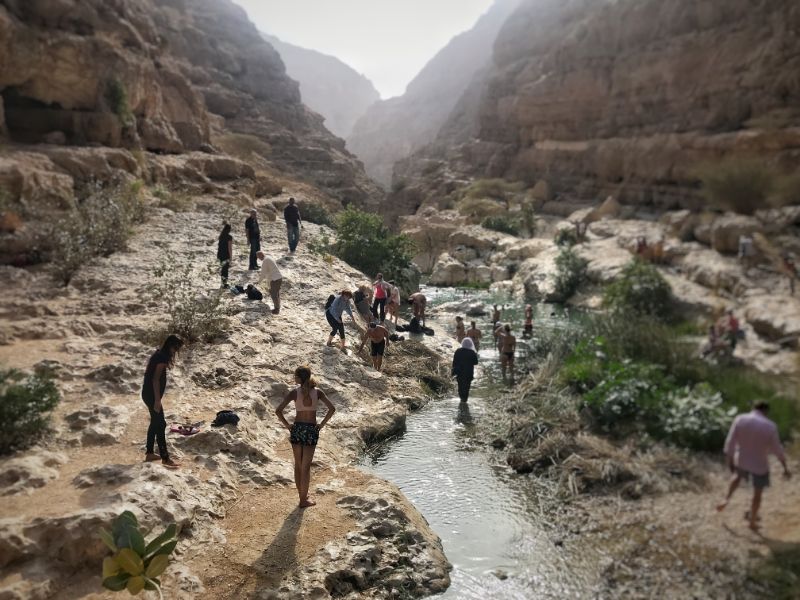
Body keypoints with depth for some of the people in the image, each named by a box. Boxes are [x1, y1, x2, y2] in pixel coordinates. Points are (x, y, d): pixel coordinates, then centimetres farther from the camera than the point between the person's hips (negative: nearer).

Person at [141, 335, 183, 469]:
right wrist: (157, 400, -22)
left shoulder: (159, 354, 10)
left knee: (155, 423, 18)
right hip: (152, 395, -10)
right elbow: (156, 379, -23)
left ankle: (149, 453, 27)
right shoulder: (162, 357, -20)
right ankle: (165, 458, 2)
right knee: (160, 424, -4)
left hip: (149, 393, 10)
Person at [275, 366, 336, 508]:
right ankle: (303, 500, 14)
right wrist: (321, 424, -5)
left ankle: (302, 495, 25)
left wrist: (287, 425, -3)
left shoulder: (294, 392, -7)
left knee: (298, 464, 15)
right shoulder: (317, 392, -5)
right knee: (306, 466, 7)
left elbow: (278, 411, -14)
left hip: (297, 428, 0)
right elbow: (332, 408, -13)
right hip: (311, 430, 0)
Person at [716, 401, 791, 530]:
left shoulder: (739, 419, -15)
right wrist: (785, 468, 5)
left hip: (741, 460, 2)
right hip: (760, 465, -2)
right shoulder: (770, 426, -19)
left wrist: (730, 461, 1)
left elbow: (730, 442, -12)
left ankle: (726, 499, 22)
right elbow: (777, 449, -9)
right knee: (757, 493, 20)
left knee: (738, 475, 35)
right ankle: (752, 522, 33)